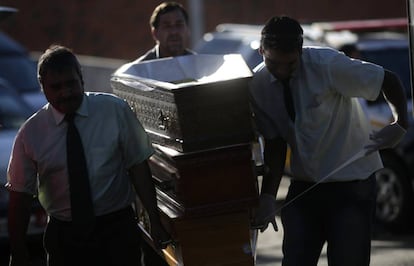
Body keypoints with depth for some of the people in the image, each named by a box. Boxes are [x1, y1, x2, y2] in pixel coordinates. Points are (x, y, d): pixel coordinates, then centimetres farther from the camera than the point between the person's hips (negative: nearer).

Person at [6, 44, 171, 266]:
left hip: (117, 230, -1)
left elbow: (138, 166, -2)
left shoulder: (115, 110, -6)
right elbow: (20, 194, 0)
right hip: (63, 236, 1)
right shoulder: (30, 133, -3)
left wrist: (155, 222, -4)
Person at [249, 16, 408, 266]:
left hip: (353, 182, -4)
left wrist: (401, 124, -23)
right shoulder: (257, 85, -7)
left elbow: (388, 80, -11)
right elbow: (275, 142, -2)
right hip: (303, 185, 4)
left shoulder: (327, 64, -20)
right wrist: (268, 196, -12)